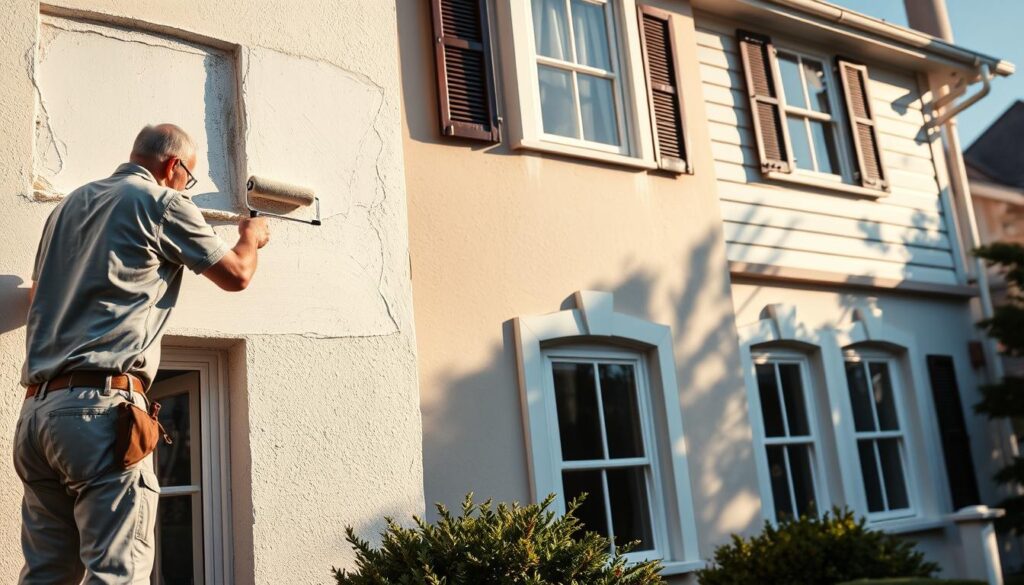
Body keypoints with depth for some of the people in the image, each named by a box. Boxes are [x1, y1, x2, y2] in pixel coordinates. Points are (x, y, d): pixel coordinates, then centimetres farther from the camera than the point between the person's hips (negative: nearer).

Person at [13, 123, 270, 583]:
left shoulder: (70, 204, 22)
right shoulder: (162, 201, 1)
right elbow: (236, 275, 7)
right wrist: (251, 238, 29)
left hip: (36, 408, 8)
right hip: (101, 405, -8)